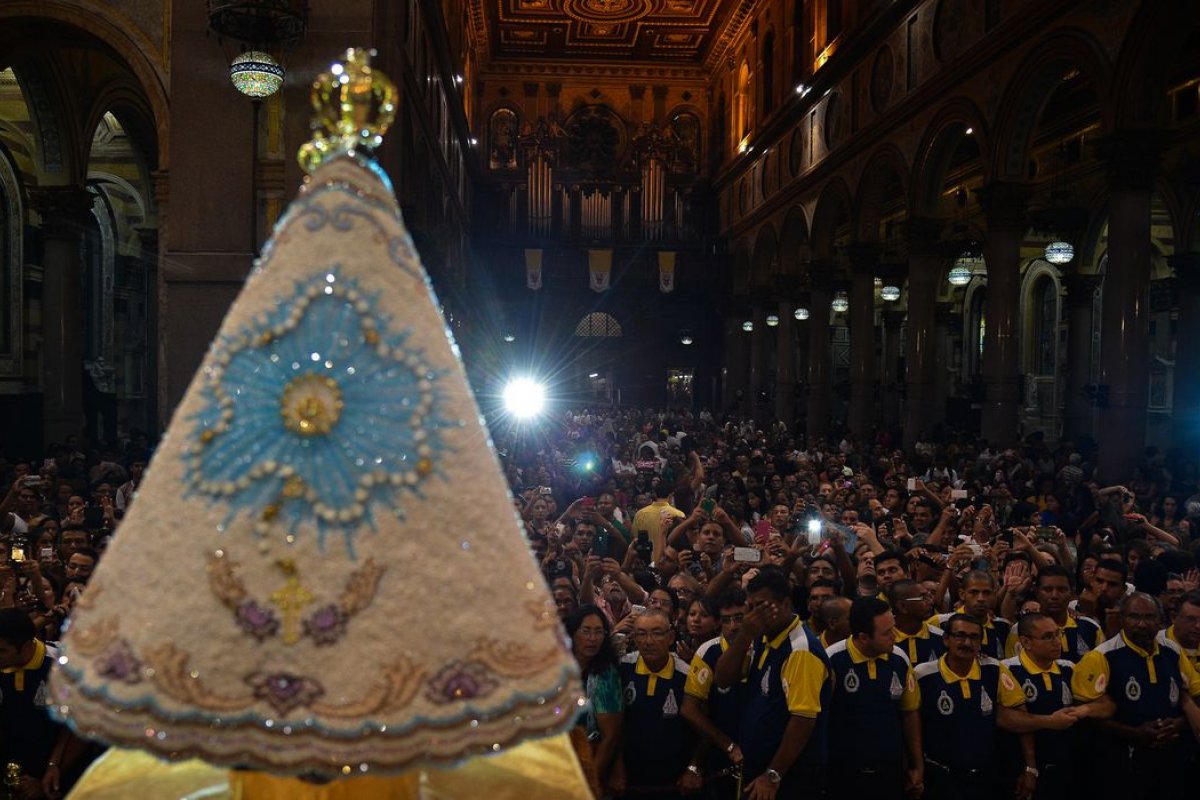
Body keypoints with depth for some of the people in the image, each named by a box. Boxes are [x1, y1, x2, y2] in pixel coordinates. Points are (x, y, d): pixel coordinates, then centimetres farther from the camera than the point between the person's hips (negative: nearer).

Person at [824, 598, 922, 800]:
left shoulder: (900, 660, -3)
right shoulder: (832, 661, -17)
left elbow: (910, 713, 10)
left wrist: (918, 766, 14)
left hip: (892, 772, 4)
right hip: (844, 774, -4)